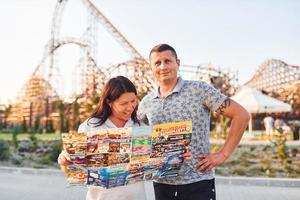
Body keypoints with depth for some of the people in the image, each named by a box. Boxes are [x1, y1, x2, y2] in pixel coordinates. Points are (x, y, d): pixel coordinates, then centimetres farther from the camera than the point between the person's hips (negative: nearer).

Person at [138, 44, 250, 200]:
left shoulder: (199, 89, -7)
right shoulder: (146, 102, 5)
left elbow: (241, 115, -6)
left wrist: (223, 154, -9)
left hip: (198, 183, -3)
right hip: (161, 184, 4)